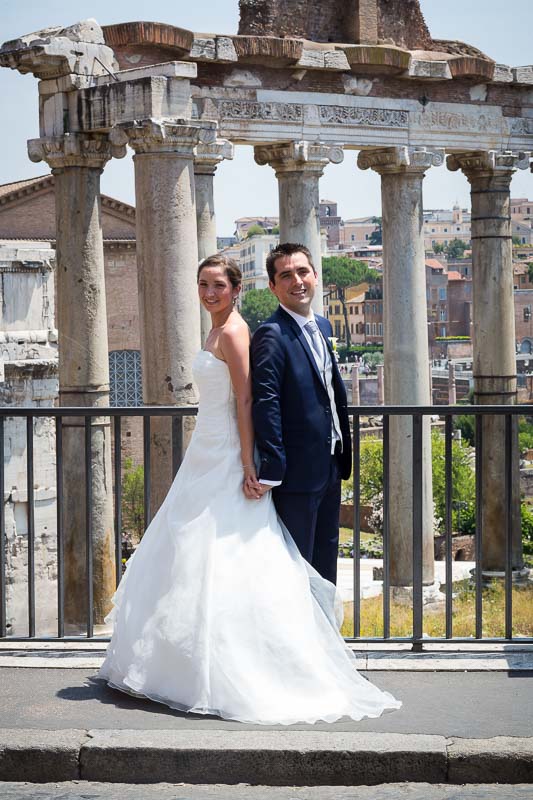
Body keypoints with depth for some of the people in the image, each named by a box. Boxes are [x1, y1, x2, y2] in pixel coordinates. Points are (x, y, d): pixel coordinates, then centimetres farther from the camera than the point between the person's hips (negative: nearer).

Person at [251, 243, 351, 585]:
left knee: (326, 560, 19)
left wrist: (344, 451, 16)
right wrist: (271, 468, -24)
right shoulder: (271, 335, -16)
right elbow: (266, 404, -21)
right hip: (297, 472, -9)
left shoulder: (323, 327, 12)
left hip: (331, 467, 9)